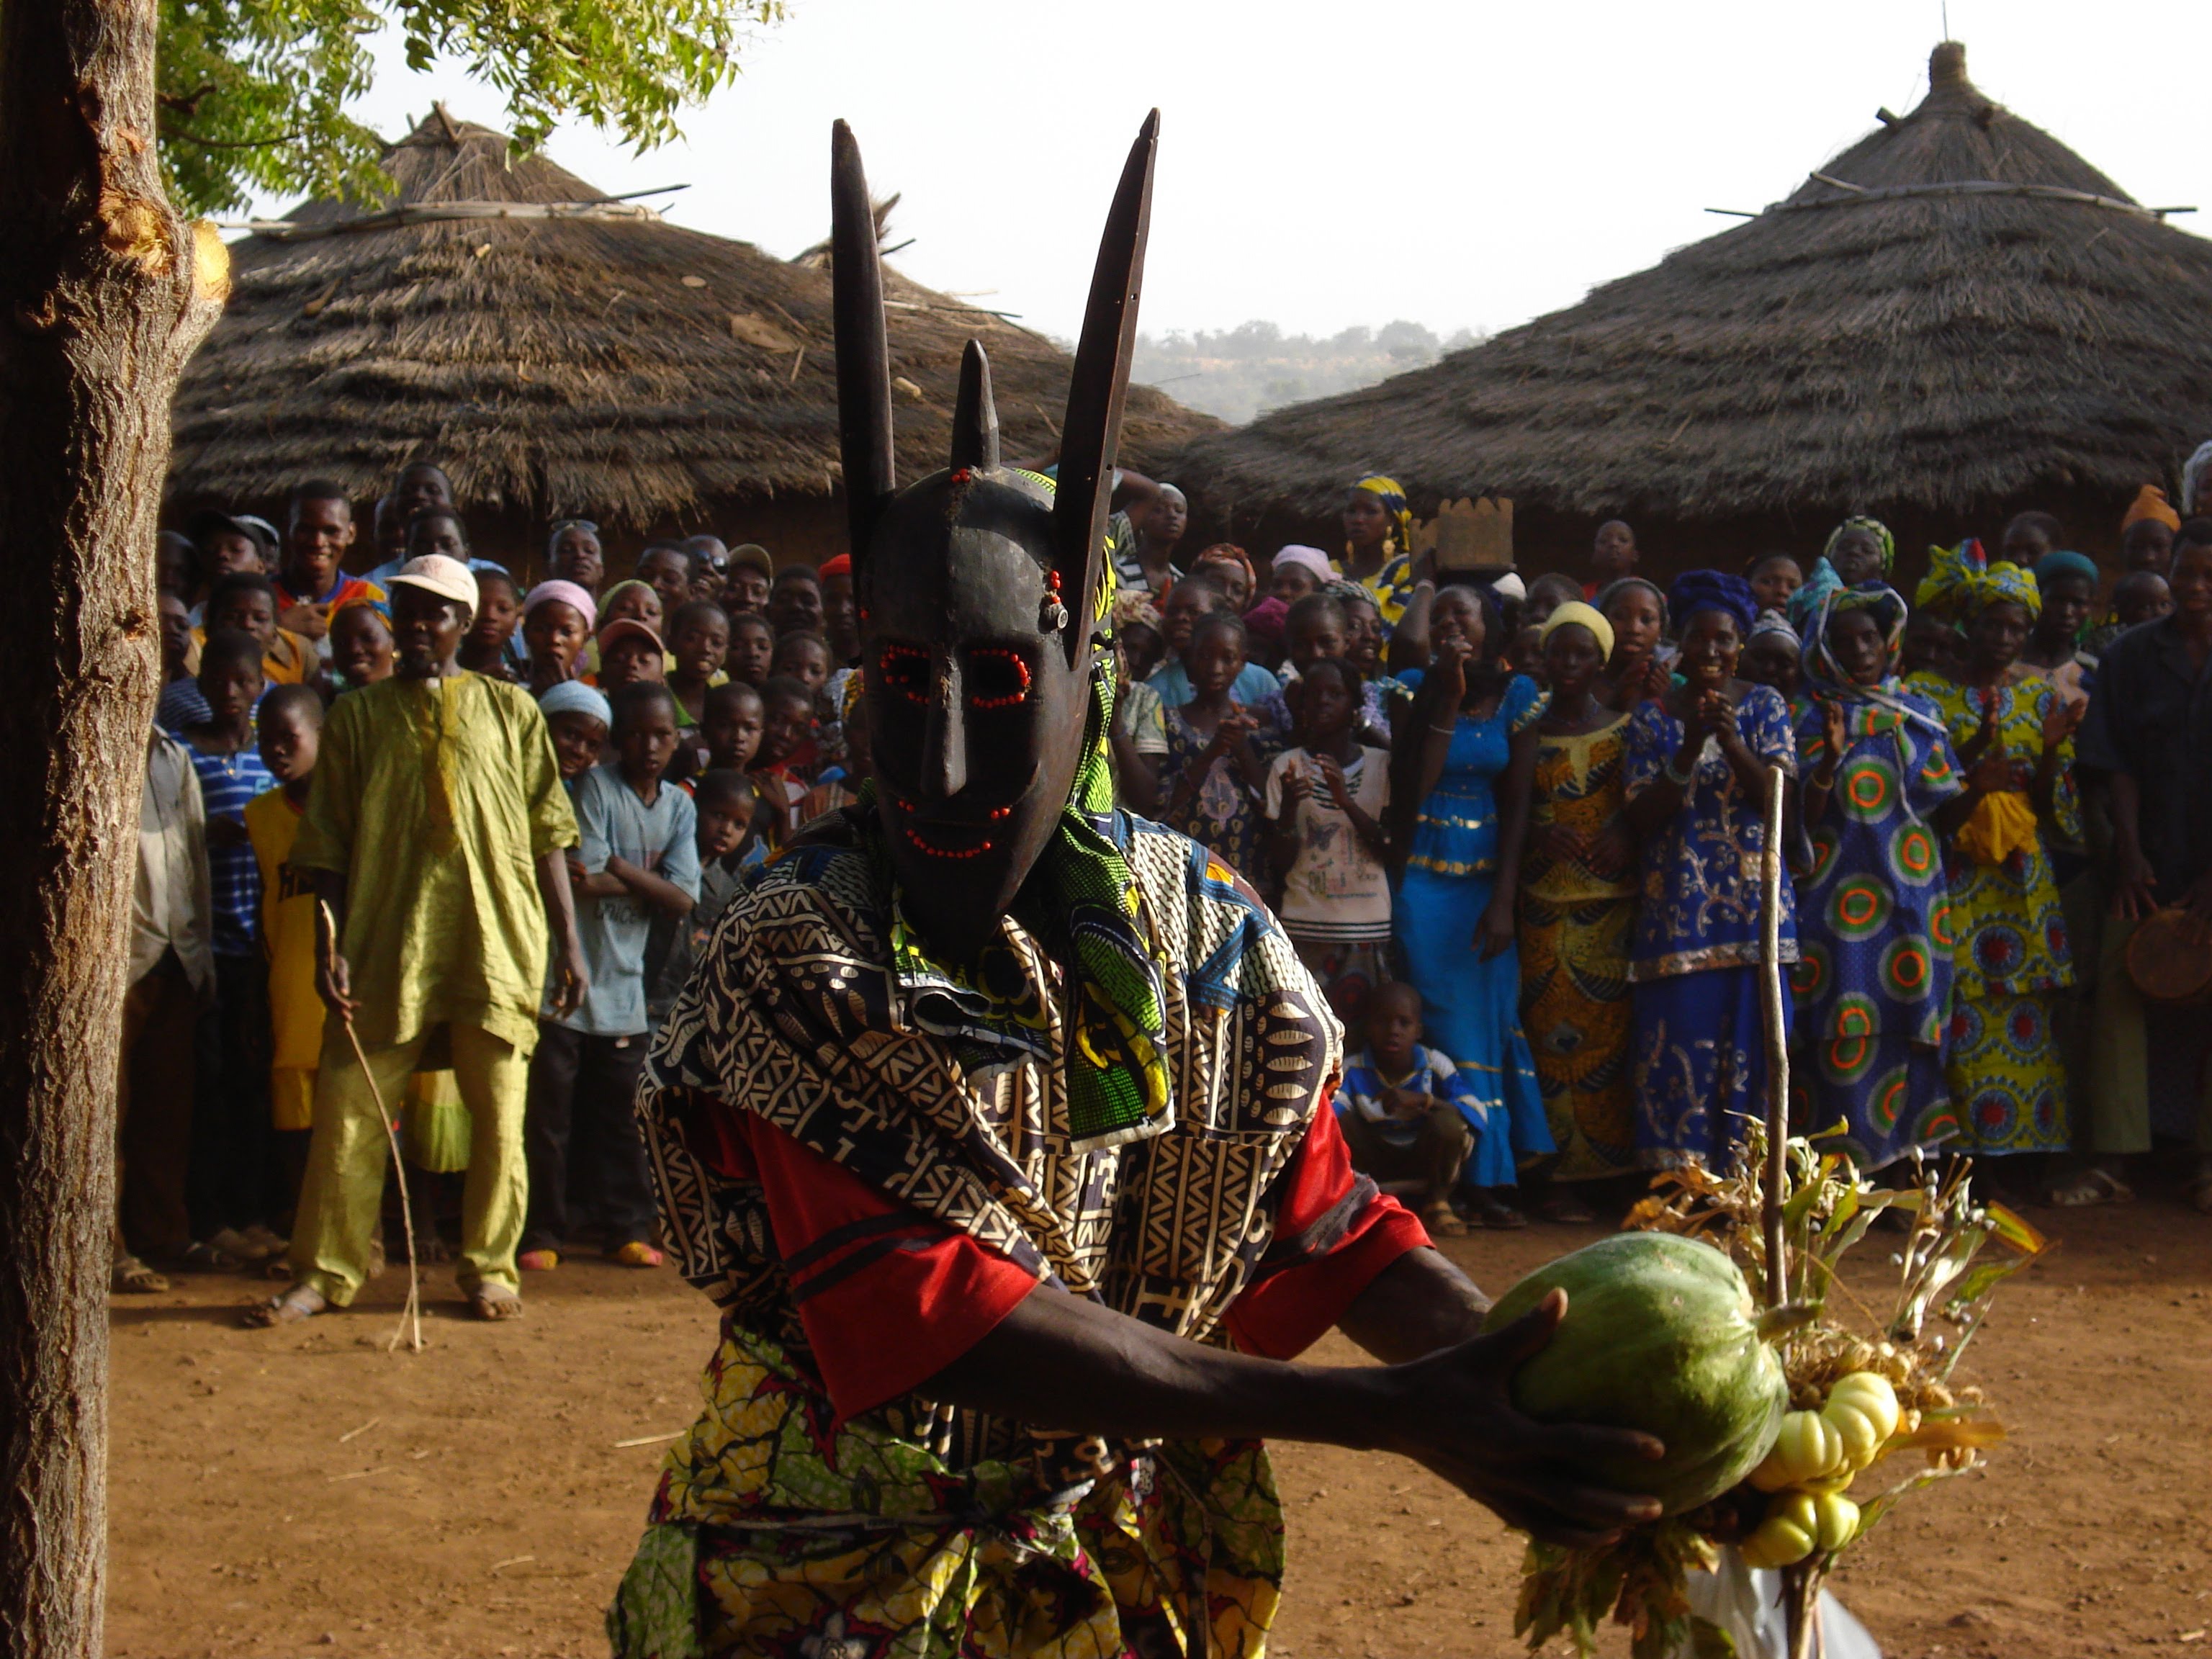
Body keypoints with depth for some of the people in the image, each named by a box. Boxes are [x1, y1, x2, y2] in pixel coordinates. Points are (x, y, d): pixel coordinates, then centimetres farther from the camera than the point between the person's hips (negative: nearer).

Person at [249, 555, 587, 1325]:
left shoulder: (509, 710, 8)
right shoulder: (357, 715, 9)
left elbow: (547, 834, 8)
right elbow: (328, 845, 7)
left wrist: (569, 941, 3)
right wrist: (330, 944, -4)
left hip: (496, 943, 0)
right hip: (385, 943, 1)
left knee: (498, 1115, 3)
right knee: (347, 1109, 0)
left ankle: (489, 1268, 16)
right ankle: (324, 1272, 9)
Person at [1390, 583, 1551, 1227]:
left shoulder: (1516, 695, 4)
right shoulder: (1419, 693, 0)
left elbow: (1518, 804, 2)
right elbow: (1414, 790, -12)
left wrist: (1504, 899, -5)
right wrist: (1448, 702, -14)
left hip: (1487, 877, 2)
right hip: (1424, 877, -2)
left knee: (1491, 1021, 1)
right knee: (1447, 1023, -3)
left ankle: (1492, 1179, 7)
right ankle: (1478, 1175, 1)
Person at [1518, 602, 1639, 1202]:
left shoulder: (1624, 730, 8)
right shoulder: (1528, 732, 7)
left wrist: (1626, 837, -13)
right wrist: (1543, 836, -14)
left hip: (1614, 902, 0)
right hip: (1547, 902, 0)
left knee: (1610, 1031, -3)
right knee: (1553, 1033, -3)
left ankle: (1609, 1164, 4)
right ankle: (1558, 1179, -1)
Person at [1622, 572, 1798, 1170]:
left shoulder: (1764, 707, 7)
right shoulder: (1652, 717, 6)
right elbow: (1641, 818, -1)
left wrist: (1732, 742, -19)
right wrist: (1688, 751, -14)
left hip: (1753, 905, 0)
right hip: (1677, 911, 0)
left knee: (1750, 1048, -2)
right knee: (1680, 1047, -3)